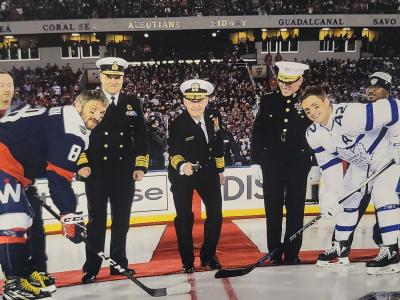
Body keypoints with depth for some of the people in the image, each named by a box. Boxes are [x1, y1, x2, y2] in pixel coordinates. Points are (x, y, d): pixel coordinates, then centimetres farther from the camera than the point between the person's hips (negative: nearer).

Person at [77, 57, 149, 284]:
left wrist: (140, 165, 1)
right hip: (96, 172, -2)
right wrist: (82, 163, -9)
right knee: (97, 221, 6)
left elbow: (141, 136, 7)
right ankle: (92, 267, 18)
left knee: (122, 221, 10)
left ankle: (119, 263, 24)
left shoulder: (133, 104, 8)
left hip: (124, 172, 2)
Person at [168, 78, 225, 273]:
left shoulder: (212, 118, -5)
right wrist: (182, 166, -46)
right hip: (182, 174, -4)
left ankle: (208, 256, 21)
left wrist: (220, 170, 14)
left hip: (207, 170, 4)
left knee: (216, 213, 2)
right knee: (184, 218, 0)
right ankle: (187, 261, 18)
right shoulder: (177, 124, -20)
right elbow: (174, 153, -25)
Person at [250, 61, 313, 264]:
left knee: (295, 210, 7)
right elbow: (257, 132, 5)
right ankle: (275, 253, 20)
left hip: (298, 164, -1)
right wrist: (255, 162, 1)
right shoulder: (267, 101, 4)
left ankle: (292, 253, 20)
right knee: (273, 210, 7)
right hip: (271, 162, 1)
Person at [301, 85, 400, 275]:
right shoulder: (313, 135, -11)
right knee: (347, 196, 8)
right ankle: (341, 246, 21)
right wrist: (331, 193, -18)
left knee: (382, 193, -24)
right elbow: (329, 164, -8)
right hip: (360, 162, 8)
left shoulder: (349, 115, -36)